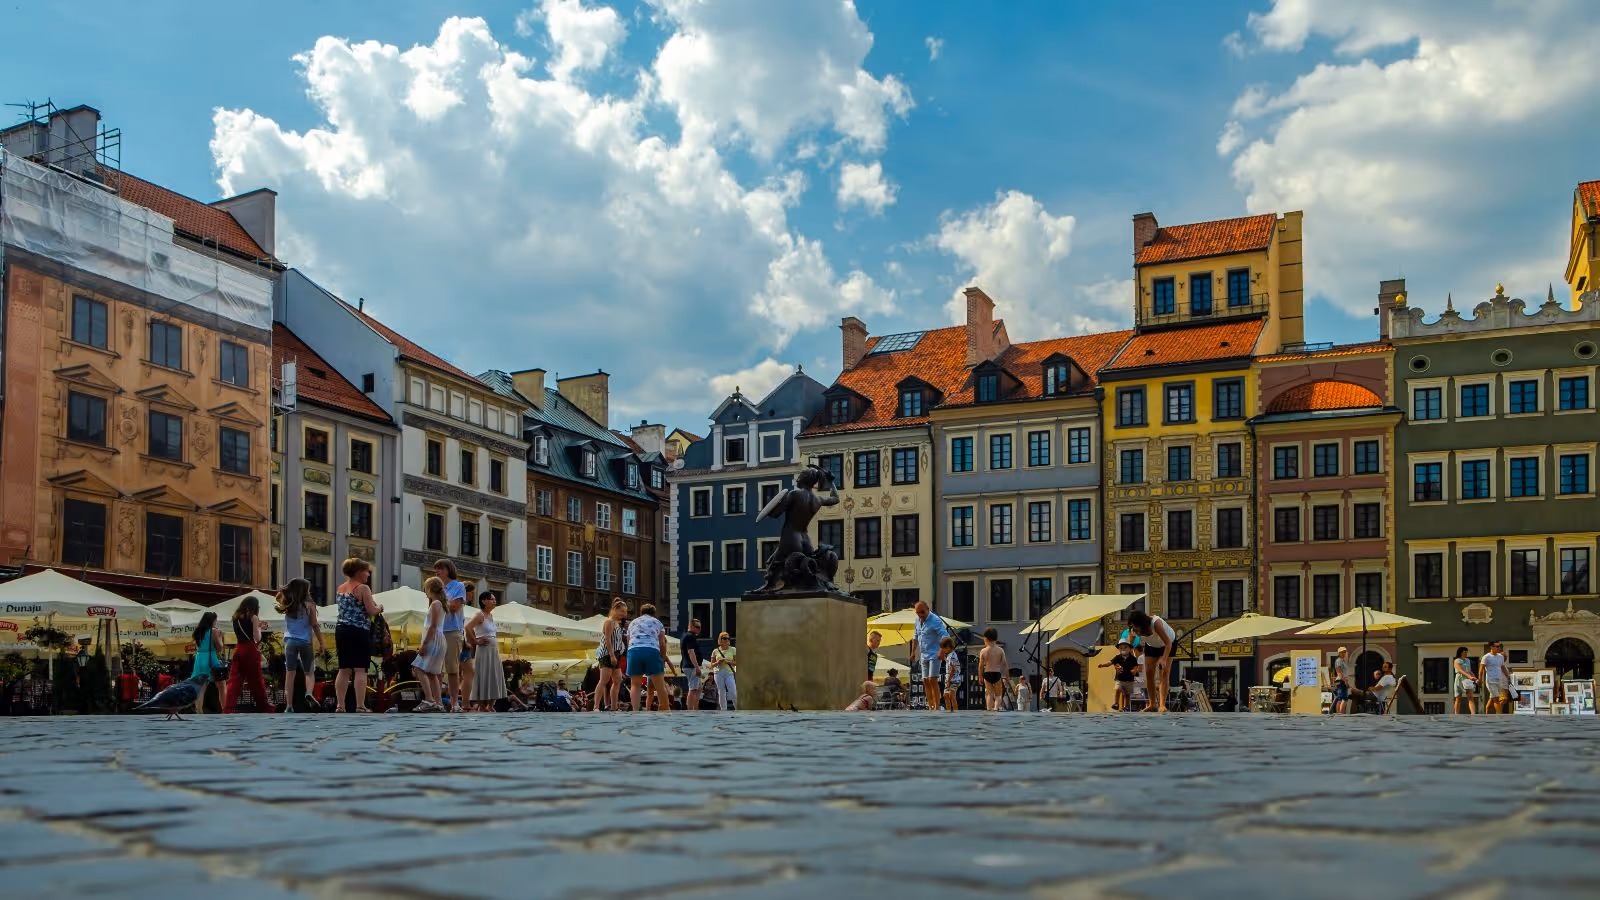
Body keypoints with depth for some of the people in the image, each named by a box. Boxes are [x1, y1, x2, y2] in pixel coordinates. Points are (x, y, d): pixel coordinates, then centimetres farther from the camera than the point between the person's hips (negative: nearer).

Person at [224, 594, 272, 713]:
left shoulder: (236, 617, 12)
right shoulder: (253, 617, -5)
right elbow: (257, 638, -10)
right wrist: (259, 627, 7)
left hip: (238, 650, 5)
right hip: (250, 650, -5)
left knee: (234, 679, 0)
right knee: (256, 679, 6)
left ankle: (229, 708, -12)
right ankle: (263, 706, 17)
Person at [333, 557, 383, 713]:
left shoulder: (340, 589, 15)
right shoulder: (363, 588, -9)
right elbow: (371, 611, -14)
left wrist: (373, 607, 23)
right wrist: (379, 607, 7)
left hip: (341, 630, 7)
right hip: (359, 631, -7)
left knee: (344, 670, 10)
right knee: (360, 670, -5)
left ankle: (340, 706, 8)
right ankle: (360, 706, -7)